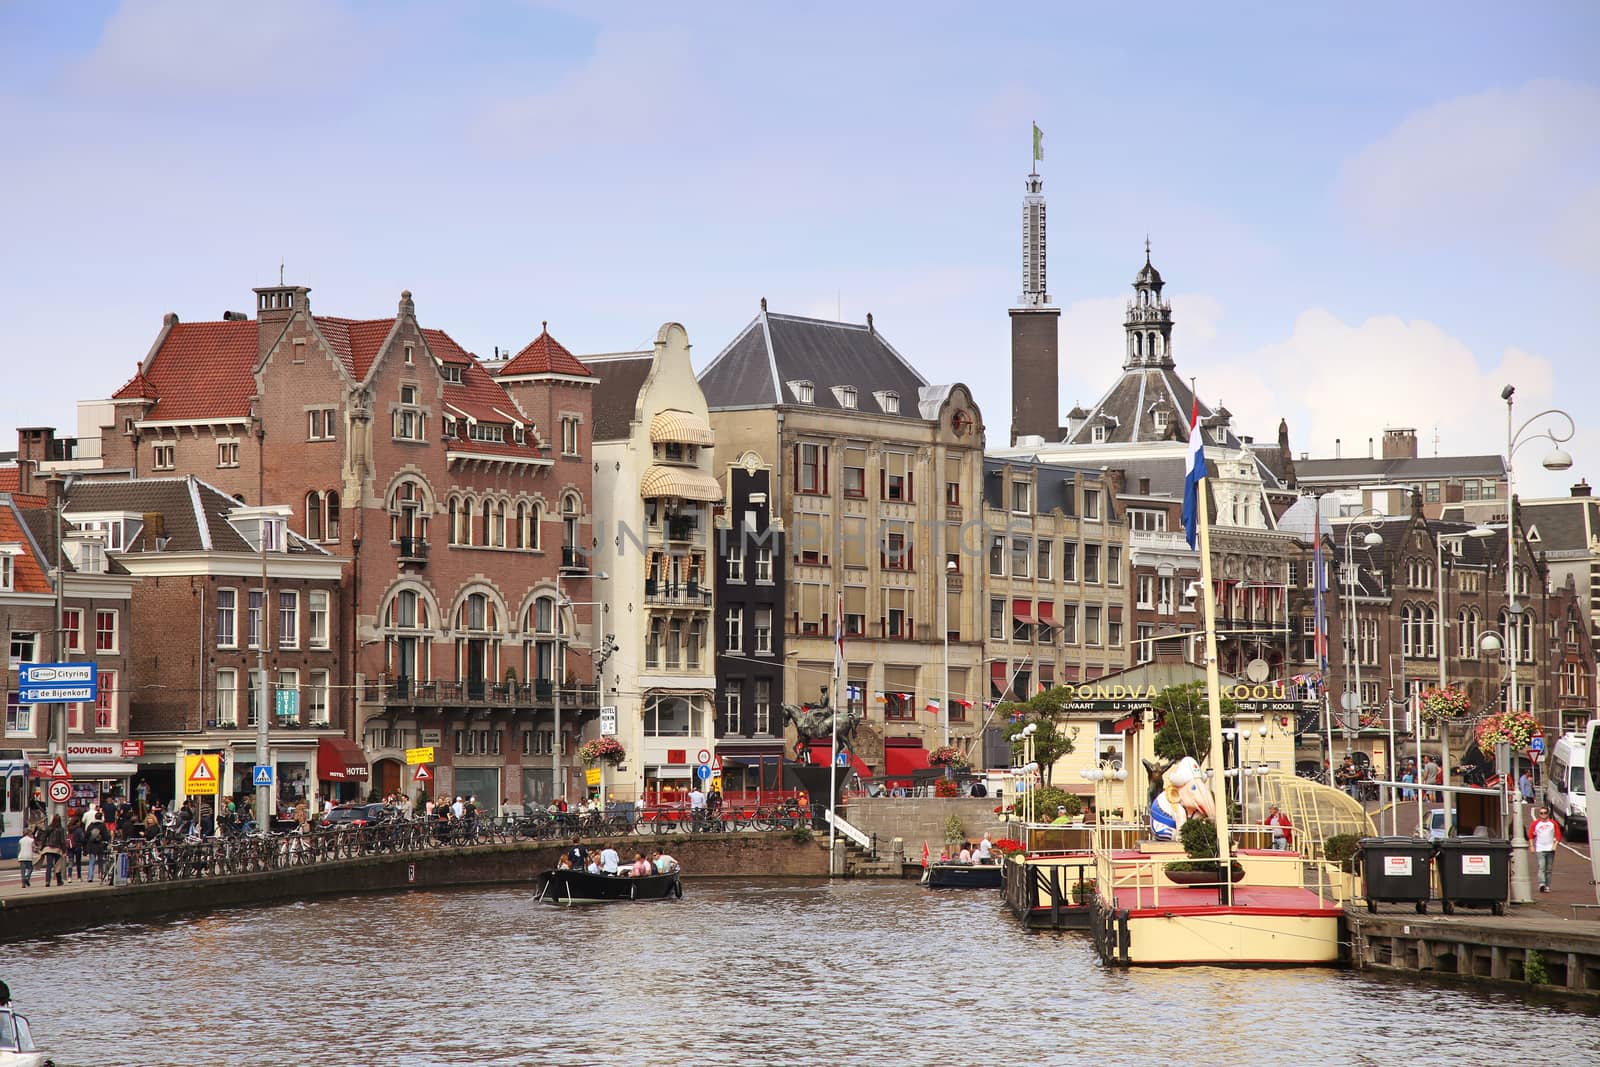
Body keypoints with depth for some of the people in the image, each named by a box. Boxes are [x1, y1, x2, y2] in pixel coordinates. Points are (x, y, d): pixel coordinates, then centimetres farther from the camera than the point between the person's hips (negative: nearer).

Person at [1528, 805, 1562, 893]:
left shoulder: (1553, 823, 6)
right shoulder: (1536, 823, 3)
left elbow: (1558, 835, 8)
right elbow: (1530, 835, 7)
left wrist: (1555, 844, -4)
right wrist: (1532, 846, 0)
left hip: (1550, 849, 2)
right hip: (1540, 849, -2)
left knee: (1549, 869, 6)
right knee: (1541, 867, -16)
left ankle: (1547, 886, 13)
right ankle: (1542, 884, -29)